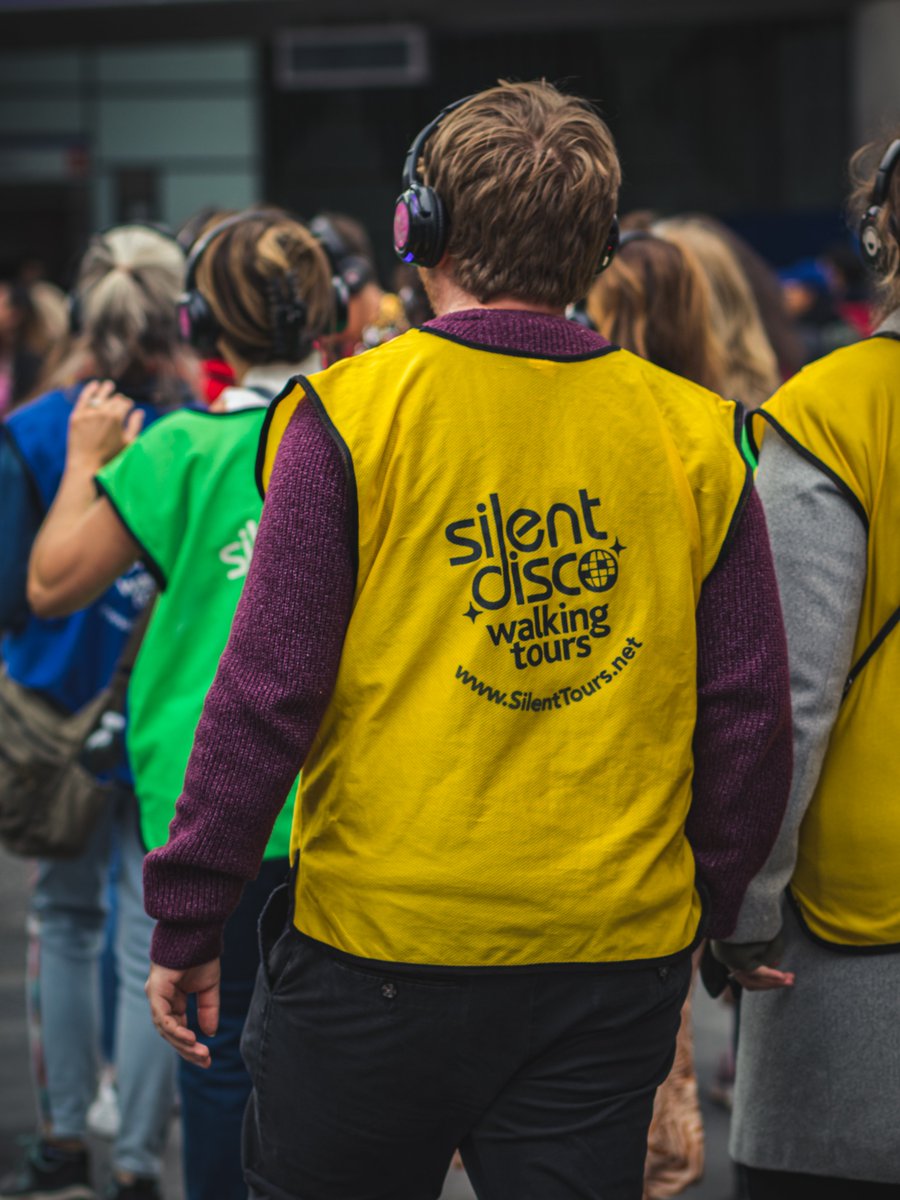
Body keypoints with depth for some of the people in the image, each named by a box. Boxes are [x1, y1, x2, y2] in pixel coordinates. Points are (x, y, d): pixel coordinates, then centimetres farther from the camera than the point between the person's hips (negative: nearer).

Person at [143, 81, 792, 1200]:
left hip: (382, 945, -3)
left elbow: (267, 689, -10)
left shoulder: (350, 414, -8)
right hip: (619, 959, 3)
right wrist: (709, 908, 17)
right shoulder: (691, 435, 1)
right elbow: (749, 716, 3)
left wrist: (187, 922, -1)